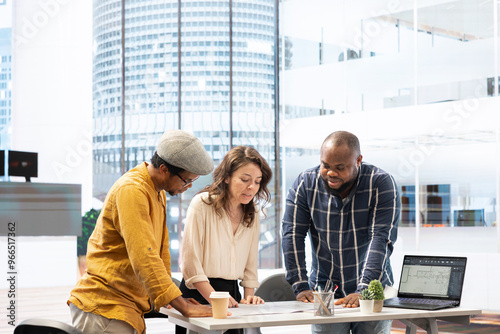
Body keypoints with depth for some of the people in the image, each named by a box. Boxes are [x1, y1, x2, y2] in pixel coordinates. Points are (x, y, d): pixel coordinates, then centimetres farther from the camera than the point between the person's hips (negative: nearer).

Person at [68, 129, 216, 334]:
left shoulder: (158, 194, 15)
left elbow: (161, 250, 21)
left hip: (129, 308, 9)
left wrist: (176, 299, 14)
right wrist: (183, 307, -24)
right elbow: (144, 258, -25)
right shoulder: (131, 191, -17)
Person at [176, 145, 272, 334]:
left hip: (232, 293, 5)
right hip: (198, 295, -5)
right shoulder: (202, 204, -8)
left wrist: (249, 297, 0)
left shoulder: (252, 214, 10)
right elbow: (190, 263, -12)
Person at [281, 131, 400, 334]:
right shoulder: (305, 184, -5)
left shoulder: (382, 184, -12)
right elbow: (292, 235, -7)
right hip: (324, 292, 1)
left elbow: (381, 239, -19)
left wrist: (364, 291, -28)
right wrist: (301, 287, -16)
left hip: (373, 292, -1)